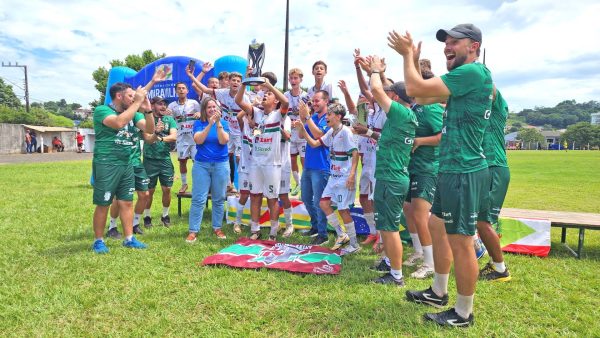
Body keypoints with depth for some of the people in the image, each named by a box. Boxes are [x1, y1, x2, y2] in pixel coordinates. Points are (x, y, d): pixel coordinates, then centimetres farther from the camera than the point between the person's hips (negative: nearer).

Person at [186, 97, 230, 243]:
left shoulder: (223, 123, 3)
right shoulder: (198, 123, 2)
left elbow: (223, 141, -12)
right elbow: (198, 140, -14)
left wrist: (218, 123, -20)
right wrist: (210, 124, -19)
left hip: (221, 164, 1)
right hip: (201, 165, -1)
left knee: (219, 198, 7)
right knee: (198, 199, -4)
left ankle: (217, 227, 18)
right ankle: (193, 230, 1)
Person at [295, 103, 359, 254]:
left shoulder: (345, 131, -14)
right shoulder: (331, 132, 10)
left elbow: (355, 154, -18)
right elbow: (314, 144, 15)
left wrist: (352, 174, -26)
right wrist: (302, 130, 3)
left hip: (345, 177, -9)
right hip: (334, 176, 9)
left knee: (343, 209, -2)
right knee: (323, 203, 7)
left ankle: (354, 244, 13)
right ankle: (341, 235, 19)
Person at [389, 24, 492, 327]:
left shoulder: (474, 72, -16)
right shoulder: (465, 77, 16)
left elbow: (415, 89, -20)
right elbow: (425, 94, 21)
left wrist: (407, 54, -4)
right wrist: (413, 57, 15)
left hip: (464, 173, -11)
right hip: (453, 170, 11)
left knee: (460, 243, -1)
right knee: (437, 228, 19)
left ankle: (463, 314, 15)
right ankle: (438, 293, 34)